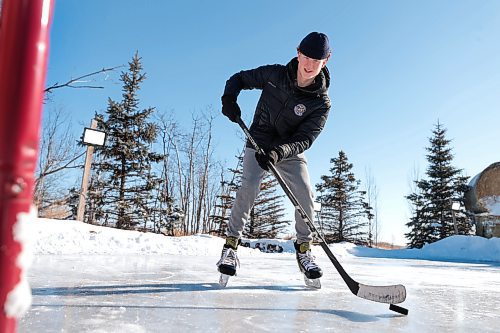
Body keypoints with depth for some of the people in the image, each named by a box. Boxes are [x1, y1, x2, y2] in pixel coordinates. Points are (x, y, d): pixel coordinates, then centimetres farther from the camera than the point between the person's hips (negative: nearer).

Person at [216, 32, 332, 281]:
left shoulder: (321, 102, -14)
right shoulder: (275, 74, -11)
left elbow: (304, 140, -21)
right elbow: (240, 78, 3)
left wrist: (279, 151, -40)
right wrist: (229, 98, -18)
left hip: (291, 151, 1)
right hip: (258, 143, -1)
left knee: (305, 195, -15)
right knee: (249, 186, -24)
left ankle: (303, 249, 6)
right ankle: (231, 244, -12)